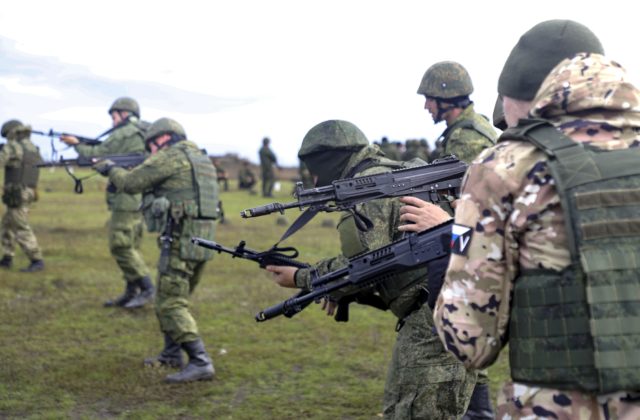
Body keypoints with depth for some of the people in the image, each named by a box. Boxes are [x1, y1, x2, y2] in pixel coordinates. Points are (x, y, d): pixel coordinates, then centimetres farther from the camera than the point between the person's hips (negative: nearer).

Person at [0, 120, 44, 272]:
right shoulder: (34, 149, 12)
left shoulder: (13, 147, -12)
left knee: (22, 230, -8)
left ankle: (37, 261, -10)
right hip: (28, 193, 9)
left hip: (16, 195, -9)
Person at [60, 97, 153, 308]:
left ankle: (146, 288, -8)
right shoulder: (145, 134, 16)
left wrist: (76, 144, 14)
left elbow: (95, 155, -2)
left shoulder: (123, 134, -10)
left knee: (121, 246, -7)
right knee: (130, 246, 12)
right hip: (142, 198, 9)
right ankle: (131, 292, 14)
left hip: (127, 198, -9)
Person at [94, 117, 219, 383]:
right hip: (202, 240, 9)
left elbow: (131, 183, -4)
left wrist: (110, 169, 15)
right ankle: (171, 354, 31)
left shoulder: (171, 156, -8)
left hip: (180, 240, -9)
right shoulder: (202, 159, 19)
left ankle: (200, 363, -14)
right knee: (171, 298, 22)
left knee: (171, 304, -7)